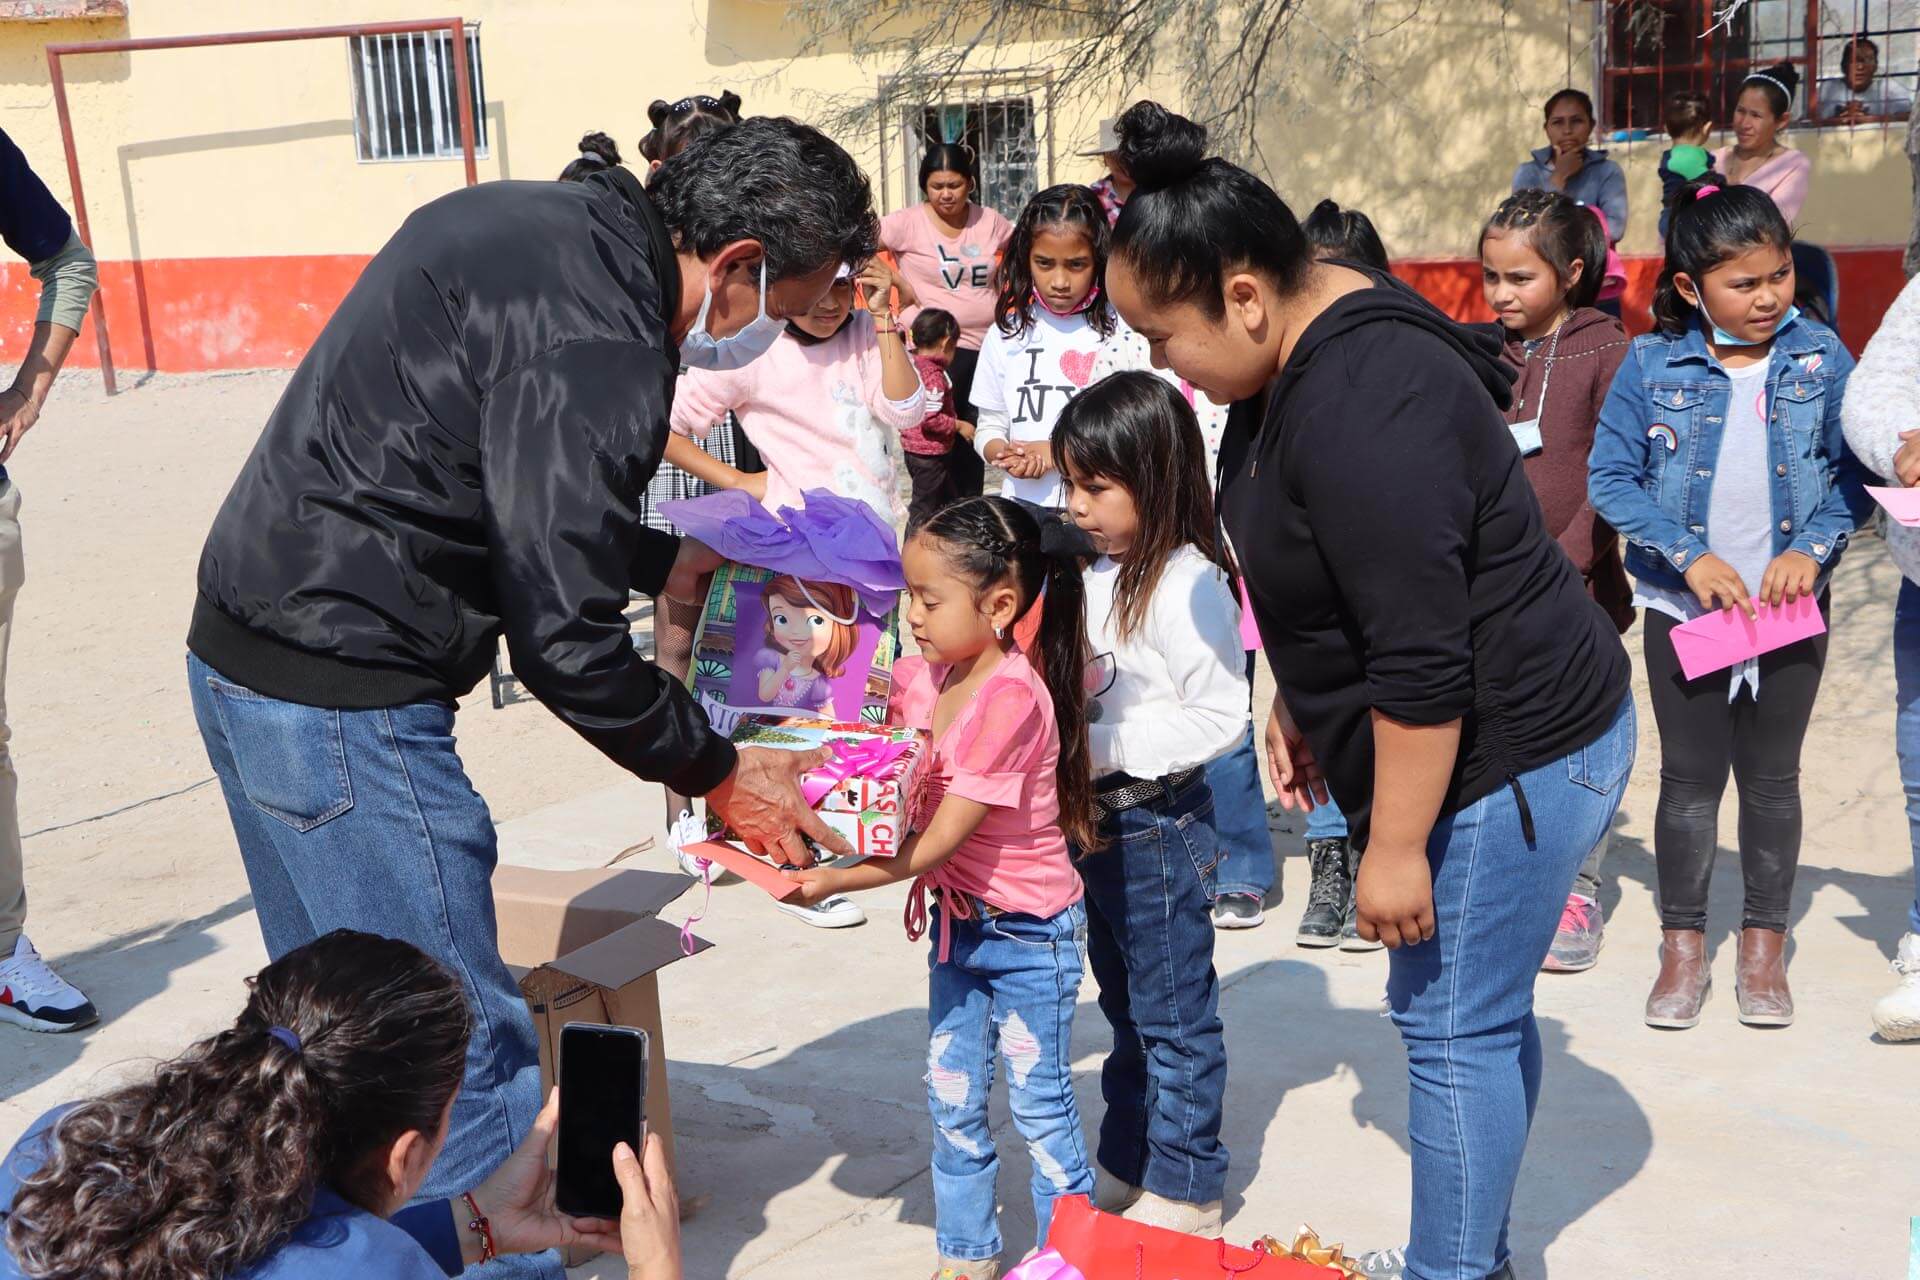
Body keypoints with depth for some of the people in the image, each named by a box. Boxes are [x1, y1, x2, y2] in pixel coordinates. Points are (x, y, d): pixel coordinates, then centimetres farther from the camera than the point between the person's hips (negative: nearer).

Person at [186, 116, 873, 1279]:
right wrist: (716, 773, -7)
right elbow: (564, 641, -20)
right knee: (471, 1064, -3)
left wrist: (662, 560, 18)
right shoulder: (596, 342, -21)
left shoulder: (544, 225, 9)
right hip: (348, 702, -11)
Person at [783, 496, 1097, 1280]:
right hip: (957, 922, 8)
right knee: (952, 1103, 16)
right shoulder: (922, 678, -3)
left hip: (1028, 932, -7)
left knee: (1041, 1107, 7)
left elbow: (942, 840, -28)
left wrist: (835, 881, -30)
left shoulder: (1011, 694, -26)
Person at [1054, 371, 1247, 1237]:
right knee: (1127, 1011, 21)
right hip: (1099, 824, 9)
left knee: (1174, 1018, 5)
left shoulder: (1188, 585, -19)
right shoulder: (1102, 575, 7)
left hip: (1160, 827, -9)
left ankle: (1185, 1190, 19)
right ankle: (1127, 1169, 34)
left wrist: (1101, 746, -24)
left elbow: (1219, 717, -23)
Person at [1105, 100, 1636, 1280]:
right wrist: (1299, 698, 19)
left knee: (1453, 1025, 1)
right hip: (1493, 740, 10)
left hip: (1513, 755, -10)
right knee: (1479, 1009, 18)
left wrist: (1396, 847, -20)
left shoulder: (1362, 408, -29)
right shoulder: (1309, 351, 4)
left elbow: (1422, 662, -28)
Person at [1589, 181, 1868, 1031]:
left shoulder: (1821, 358, -2)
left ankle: (1765, 944, 26)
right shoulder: (1652, 365, -6)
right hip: (1682, 605, -1)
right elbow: (1610, 476, -8)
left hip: (1789, 606, 1)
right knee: (1690, 778, 7)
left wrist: (1811, 548, -14)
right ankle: (1683, 946, 21)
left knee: (1772, 778, 12)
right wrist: (1691, 557, -16)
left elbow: (1856, 469, 2)